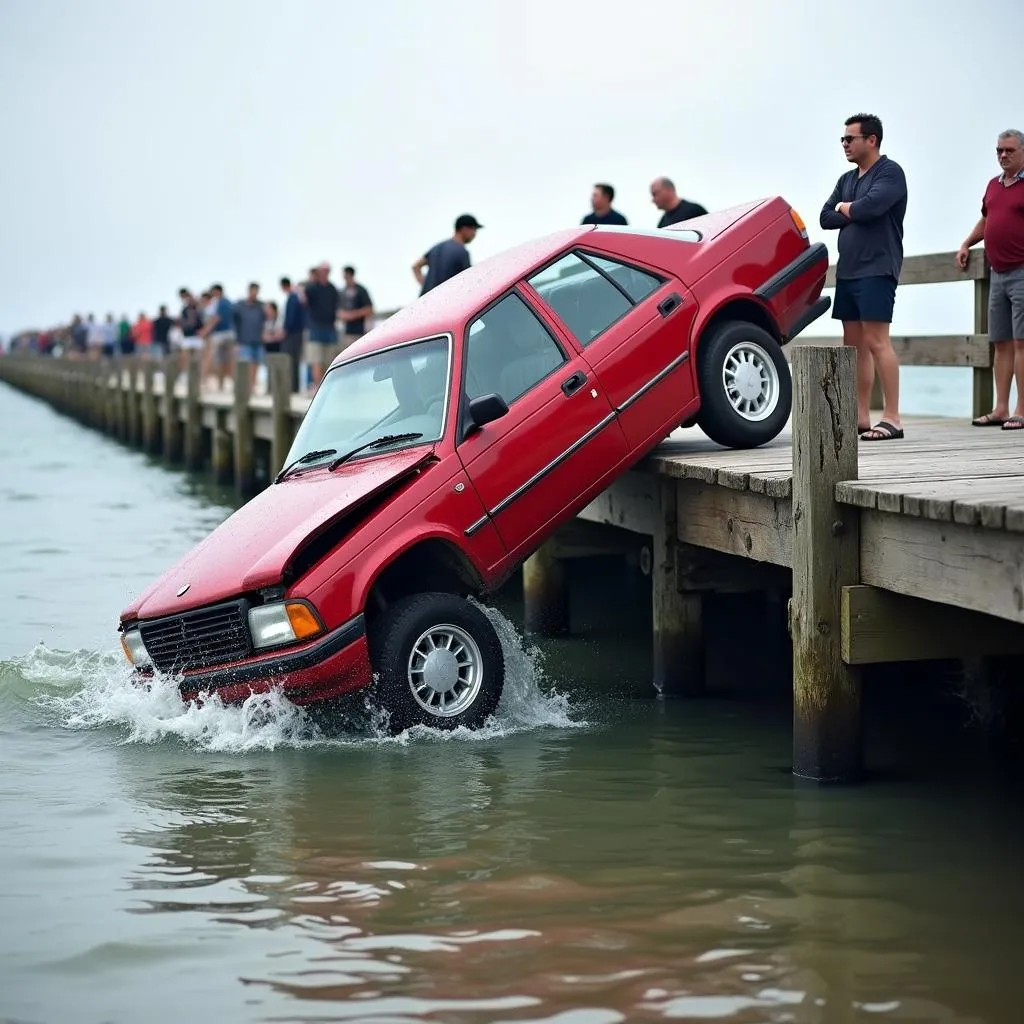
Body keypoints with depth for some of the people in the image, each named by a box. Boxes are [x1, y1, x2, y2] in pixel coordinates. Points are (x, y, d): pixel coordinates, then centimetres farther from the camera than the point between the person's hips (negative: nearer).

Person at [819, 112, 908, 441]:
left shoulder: (890, 172, -5)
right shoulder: (847, 179, 19)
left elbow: (871, 205, -22)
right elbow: (825, 217, 10)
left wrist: (846, 208, -2)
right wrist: (857, 213, -6)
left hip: (876, 270, -8)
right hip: (847, 271, 8)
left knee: (876, 341, -13)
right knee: (854, 344, 7)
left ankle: (892, 419, -13)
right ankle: (861, 419, 11)